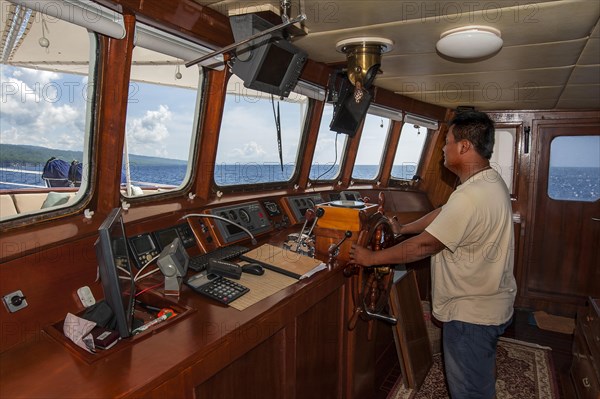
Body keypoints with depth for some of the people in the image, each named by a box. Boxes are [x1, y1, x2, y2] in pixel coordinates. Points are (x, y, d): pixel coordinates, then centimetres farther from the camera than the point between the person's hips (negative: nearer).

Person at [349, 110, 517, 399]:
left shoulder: (470, 197, -32)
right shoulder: (490, 180, 2)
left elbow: (424, 246, -26)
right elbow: (444, 213, 11)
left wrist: (372, 258, -16)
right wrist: (403, 229, 13)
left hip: (471, 314, -10)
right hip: (488, 303, 10)